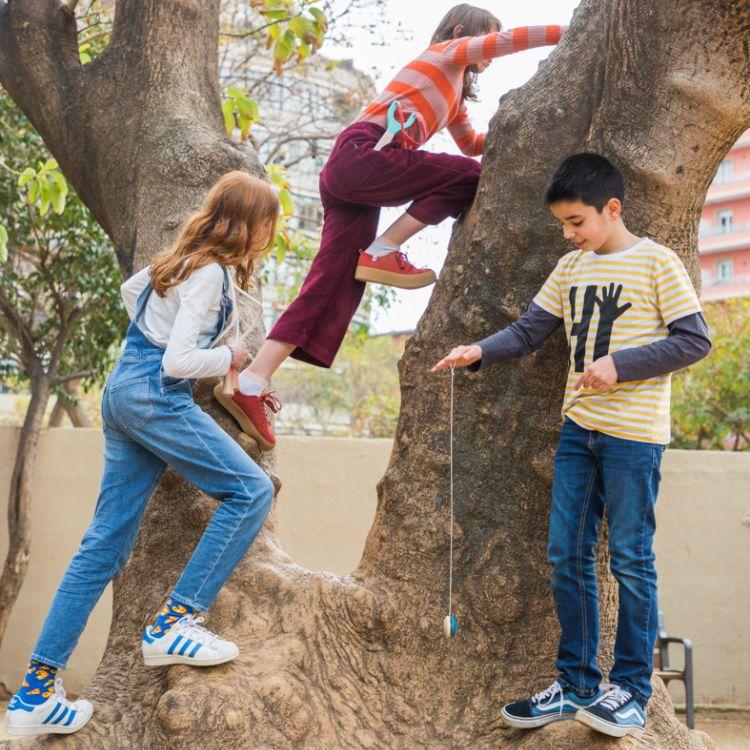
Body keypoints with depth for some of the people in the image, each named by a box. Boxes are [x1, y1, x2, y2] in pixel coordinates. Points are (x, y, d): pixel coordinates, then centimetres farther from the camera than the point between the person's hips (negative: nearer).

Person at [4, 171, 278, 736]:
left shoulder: (188, 259, 16)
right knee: (251, 490, -7)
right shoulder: (212, 274, -13)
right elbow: (178, 361, -19)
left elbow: (132, 289, 34)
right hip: (156, 396, -10)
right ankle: (174, 626, -8)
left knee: (106, 542, 7)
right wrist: (229, 357, -4)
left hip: (124, 392, 10)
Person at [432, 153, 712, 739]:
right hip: (579, 428, 6)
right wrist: (480, 352, -8)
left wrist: (620, 365, -18)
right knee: (567, 554, 7)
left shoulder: (657, 263, -6)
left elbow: (695, 340, -9)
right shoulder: (570, 268, 12)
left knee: (631, 559, 0)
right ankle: (576, 685, 19)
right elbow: (529, 331, 10)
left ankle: (632, 691, 13)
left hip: (634, 435, -6)